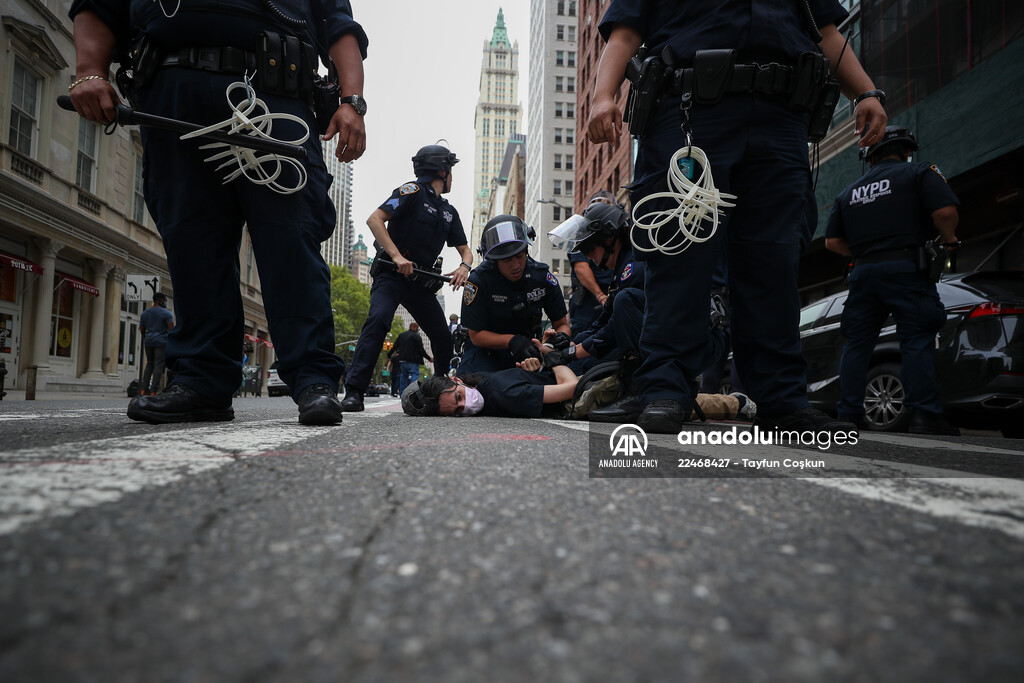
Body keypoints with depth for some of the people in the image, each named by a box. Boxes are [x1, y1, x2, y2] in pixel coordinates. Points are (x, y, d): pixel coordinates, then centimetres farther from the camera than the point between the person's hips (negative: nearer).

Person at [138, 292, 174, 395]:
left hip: (149, 342, 6)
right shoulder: (166, 313, -5)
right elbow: (171, 329, -11)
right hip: (161, 342, -6)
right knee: (158, 365, -5)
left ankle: (143, 389, 8)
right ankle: (154, 390, -9)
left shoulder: (144, 313, 13)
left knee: (149, 364, 15)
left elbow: (142, 330, 15)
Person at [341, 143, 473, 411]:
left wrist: (464, 266, -6)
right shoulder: (413, 191, -5)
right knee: (378, 319, -29)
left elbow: (465, 250, 18)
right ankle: (354, 391, -29)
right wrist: (397, 256, -26)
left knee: (443, 336, 1)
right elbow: (374, 220, -15)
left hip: (420, 281, 7)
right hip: (391, 273, -7)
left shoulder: (449, 212, 17)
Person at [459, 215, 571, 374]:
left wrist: (562, 336, -25)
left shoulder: (543, 277, -9)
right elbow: (476, 335, -15)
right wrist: (511, 341, -33)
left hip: (528, 349, 4)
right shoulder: (479, 281, -19)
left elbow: (562, 324, 1)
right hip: (487, 351, -4)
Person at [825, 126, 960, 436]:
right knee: (917, 341, -5)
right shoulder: (920, 172, 7)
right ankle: (923, 414, -10)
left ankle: (849, 414, 5)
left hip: (863, 271, 4)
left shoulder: (849, 192, 21)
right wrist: (947, 238, 10)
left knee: (856, 344, 6)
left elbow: (832, 242, 15)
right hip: (905, 269, -4)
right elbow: (946, 211, -8)